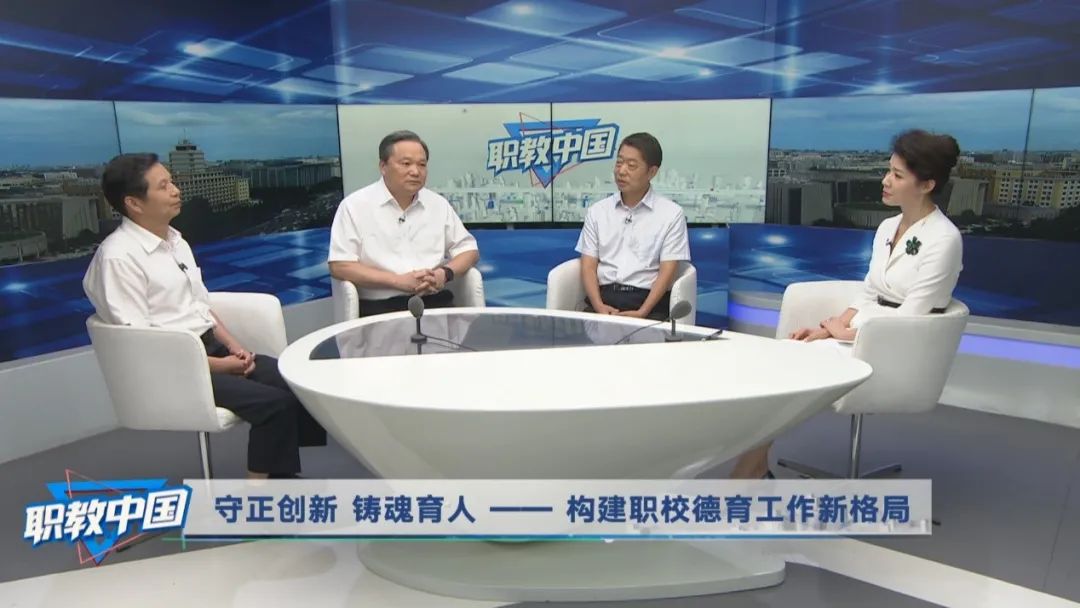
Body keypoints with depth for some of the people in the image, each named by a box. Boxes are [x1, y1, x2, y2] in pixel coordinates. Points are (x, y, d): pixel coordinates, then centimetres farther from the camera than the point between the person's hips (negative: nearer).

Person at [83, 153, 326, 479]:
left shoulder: (175, 240, 12)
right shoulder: (118, 257, -14)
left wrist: (234, 347, 1)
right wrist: (215, 365, -17)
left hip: (212, 347, 8)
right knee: (273, 402, -22)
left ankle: (283, 476, 3)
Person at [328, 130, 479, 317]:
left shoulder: (438, 204, 13)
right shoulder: (355, 205, 1)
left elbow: (469, 249, 17)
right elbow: (339, 266, -5)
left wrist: (445, 273, -6)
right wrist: (398, 281, -13)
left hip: (435, 303, 3)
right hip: (380, 307, -3)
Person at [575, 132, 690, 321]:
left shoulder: (671, 214, 3)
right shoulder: (597, 211, 12)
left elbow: (667, 272, -3)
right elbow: (588, 266, 6)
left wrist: (641, 312, -17)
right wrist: (599, 306, -12)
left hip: (649, 303, -2)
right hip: (604, 298, 2)